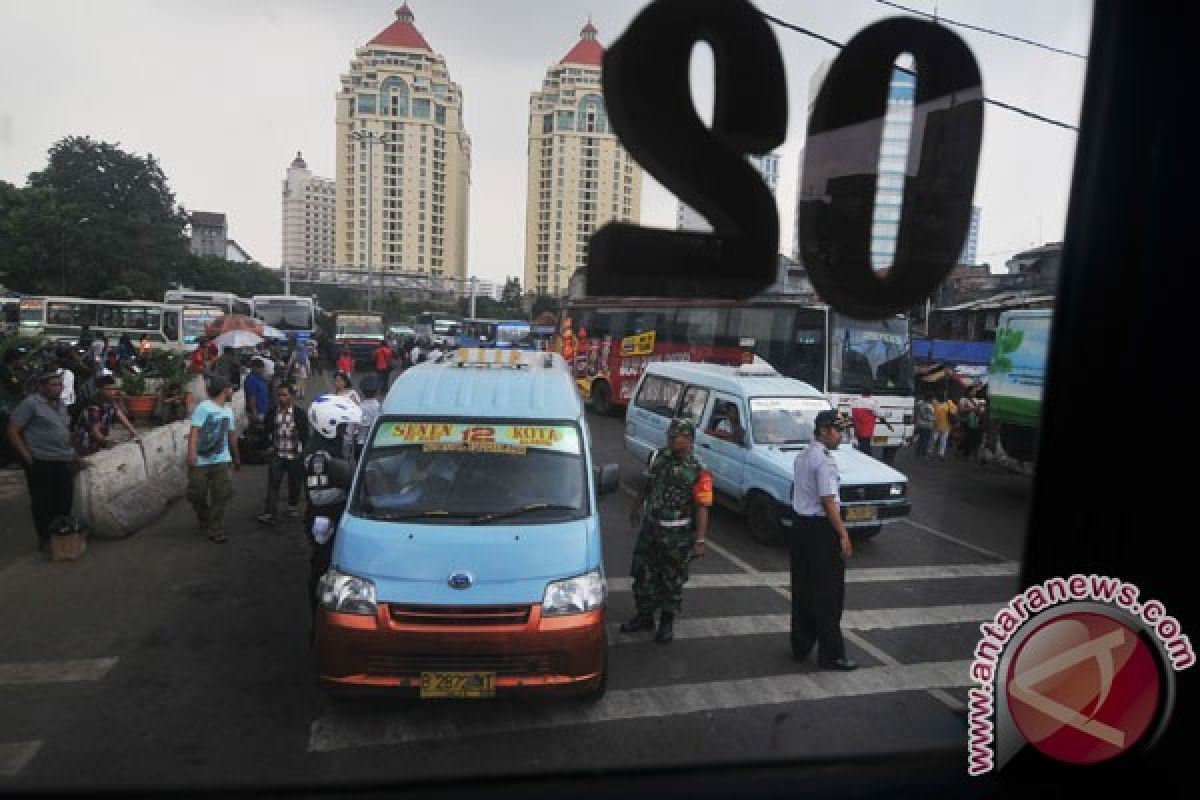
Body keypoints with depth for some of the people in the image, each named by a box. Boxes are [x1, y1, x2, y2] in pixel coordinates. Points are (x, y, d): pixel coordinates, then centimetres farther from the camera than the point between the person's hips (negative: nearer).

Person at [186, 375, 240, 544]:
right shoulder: (203, 408, -9)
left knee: (222, 494, -7)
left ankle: (215, 531, 0)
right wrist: (192, 452, -29)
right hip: (200, 460, -5)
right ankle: (204, 522, 32)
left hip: (221, 460, 5)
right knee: (197, 494, 6)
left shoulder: (228, 410, 13)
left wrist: (236, 457, 28)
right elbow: (194, 431, -17)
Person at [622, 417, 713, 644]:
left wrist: (700, 540, -20)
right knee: (643, 574, 13)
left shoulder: (698, 472, -14)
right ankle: (644, 616, 32)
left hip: (677, 534, -5)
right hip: (650, 527, 5)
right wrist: (637, 507, 27)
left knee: (672, 580, 8)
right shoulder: (661, 457, 3)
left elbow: (702, 508, -16)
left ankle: (667, 623, 26)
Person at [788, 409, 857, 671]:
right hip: (821, 529, -9)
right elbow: (828, 501, -20)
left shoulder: (802, 456, 11)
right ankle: (831, 655, 7)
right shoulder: (825, 460, -17)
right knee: (828, 593, 0)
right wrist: (843, 534, -17)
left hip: (799, 525, 9)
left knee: (802, 588, 16)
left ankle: (800, 647, 26)